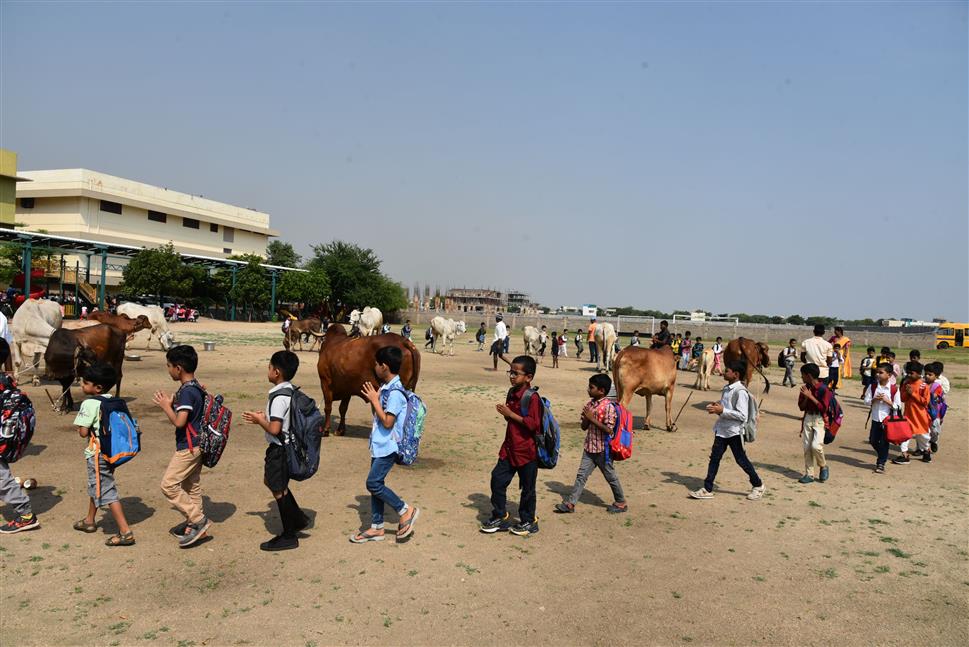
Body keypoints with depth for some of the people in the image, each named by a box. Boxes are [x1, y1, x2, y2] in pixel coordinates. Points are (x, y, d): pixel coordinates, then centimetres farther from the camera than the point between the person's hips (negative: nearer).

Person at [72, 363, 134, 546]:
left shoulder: (89, 403, -18)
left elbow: (83, 432, -17)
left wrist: (79, 428, 3)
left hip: (97, 453, -9)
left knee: (106, 491, -6)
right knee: (95, 486, 26)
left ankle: (125, 532, -8)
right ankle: (89, 521, 45)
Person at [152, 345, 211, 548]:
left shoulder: (187, 391, -21)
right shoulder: (196, 388, 10)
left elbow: (179, 421, -25)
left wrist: (166, 406, -12)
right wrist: (172, 404, 8)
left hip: (188, 447, -10)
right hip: (196, 445, 10)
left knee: (168, 484, -6)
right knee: (192, 485, 16)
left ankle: (198, 519, -4)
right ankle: (194, 525, 25)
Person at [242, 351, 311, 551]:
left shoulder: (279, 397, -25)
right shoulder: (290, 391, 4)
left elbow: (274, 429, -29)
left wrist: (259, 420, -12)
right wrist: (264, 417, 8)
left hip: (279, 449, -10)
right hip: (283, 446, 10)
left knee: (279, 490, 4)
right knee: (270, 480, 25)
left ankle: (289, 537, 17)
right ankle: (298, 519, 31)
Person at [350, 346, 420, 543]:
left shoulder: (395, 392, -20)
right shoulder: (385, 387, 9)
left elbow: (387, 422, -23)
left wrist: (375, 400, -18)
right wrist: (373, 398, 1)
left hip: (387, 447, -9)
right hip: (379, 445, 9)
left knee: (373, 483, -9)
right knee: (375, 484, 12)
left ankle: (406, 511, 5)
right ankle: (376, 528, 21)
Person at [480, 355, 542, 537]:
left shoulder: (532, 397, -18)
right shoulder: (512, 393, 7)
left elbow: (533, 424, -25)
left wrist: (510, 414, -22)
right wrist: (504, 413, -3)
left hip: (527, 451, -8)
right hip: (510, 448, 8)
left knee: (527, 487, 7)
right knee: (497, 479, 7)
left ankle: (528, 522, 25)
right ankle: (500, 517, 22)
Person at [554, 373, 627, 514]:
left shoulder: (608, 406, -17)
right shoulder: (590, 404, 5)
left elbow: (609, 430, -22)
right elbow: (584, 426, 9)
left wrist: (592, 418, -22)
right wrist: (586, 418, -12)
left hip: (602, 449, -6)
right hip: (589, 447, 6)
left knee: (611, 477, 9)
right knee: (581, 475, 6)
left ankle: (621, 503, 27)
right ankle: (570, 503, 8)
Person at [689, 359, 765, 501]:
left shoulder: (740, 391, -18)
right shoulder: (726, 388, 9)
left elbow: (742, 415, -22)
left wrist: (722, 410, -25)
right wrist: (716, 407, 1)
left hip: (734, 431, -8)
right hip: (721, 430, 8)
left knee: (741, 460, 7)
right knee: (714, 458, 5)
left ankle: (758, 485, 28)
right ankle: (707, 489, 9)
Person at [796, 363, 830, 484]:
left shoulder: (823, 388, -13)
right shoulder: (805, 388, 5)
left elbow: (823, 407, -19)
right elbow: (801, 407, 6)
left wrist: (811, 396, -22)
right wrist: (806, 397, -12)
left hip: (820, 419, -6)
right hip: (808, 418, 6)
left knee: (816, 445, -18)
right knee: (807, 447, 5)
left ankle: (823, 466, 10)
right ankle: (809, 474, 13)